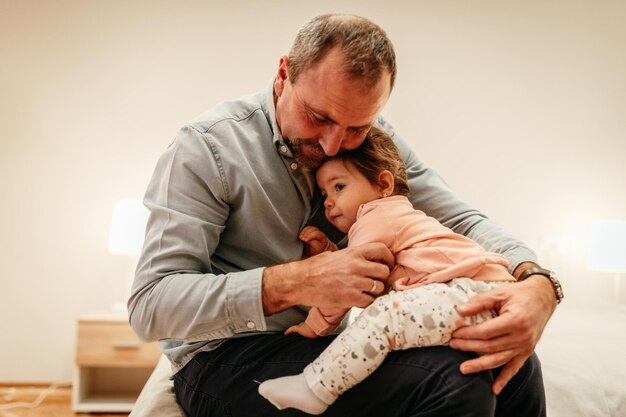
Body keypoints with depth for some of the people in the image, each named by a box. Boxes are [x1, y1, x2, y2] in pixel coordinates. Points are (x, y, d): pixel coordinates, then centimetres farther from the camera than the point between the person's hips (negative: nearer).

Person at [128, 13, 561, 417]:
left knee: (514, 366, -7)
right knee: (451, 381, -26)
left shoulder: (375, 138, 1)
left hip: (327, 343, 6)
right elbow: (150, 303, -20)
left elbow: (463, 220, -2)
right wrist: (292, 283, -33)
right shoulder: (208, 146, -16)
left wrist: (535, 282, -25)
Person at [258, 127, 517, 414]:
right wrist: (326, 250, 15)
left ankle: (314, 390, -25)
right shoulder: (393, 214, 30)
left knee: (385, 314, -26)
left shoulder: (377, 216, -2)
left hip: (473, 291, -12)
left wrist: (317, 324, 3)